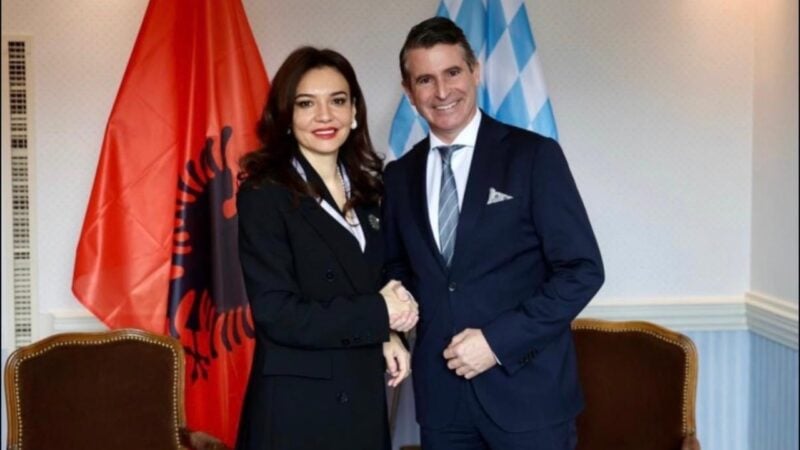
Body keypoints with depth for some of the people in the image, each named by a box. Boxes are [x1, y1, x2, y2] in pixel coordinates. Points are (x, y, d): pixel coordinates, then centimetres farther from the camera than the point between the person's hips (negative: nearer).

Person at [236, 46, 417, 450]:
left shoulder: (364, 191, 8)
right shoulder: (263, 195, -12)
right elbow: (277, 315, -18)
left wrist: (386, 335, -3)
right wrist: (379, 314, -12)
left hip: (364, 398, 6)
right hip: (295, 407, -6)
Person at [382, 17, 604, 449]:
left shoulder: (534, 155, -6)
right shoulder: (399, 175, 8)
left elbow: (582, 269, -10)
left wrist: (499, 340, -15)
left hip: (527, 389, -4)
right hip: (441, 393, 4)